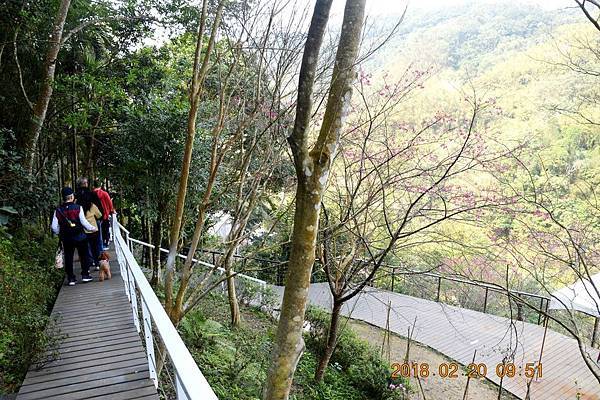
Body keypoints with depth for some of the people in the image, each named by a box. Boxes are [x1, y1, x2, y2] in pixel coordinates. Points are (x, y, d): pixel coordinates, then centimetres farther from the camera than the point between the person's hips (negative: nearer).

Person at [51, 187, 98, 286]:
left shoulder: (58, 210, -3)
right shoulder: (78, 208, -12)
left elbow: (54, 227, -4)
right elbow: (84, 222, -14)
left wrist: (60, 233, 15)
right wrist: (92, 228, 2)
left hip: (66, 238, 2)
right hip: (79, 237, -2)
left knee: (68, 258, 11)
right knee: (84, 255, 12)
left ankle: (71, 278, 14)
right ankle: (85, 275, 14)